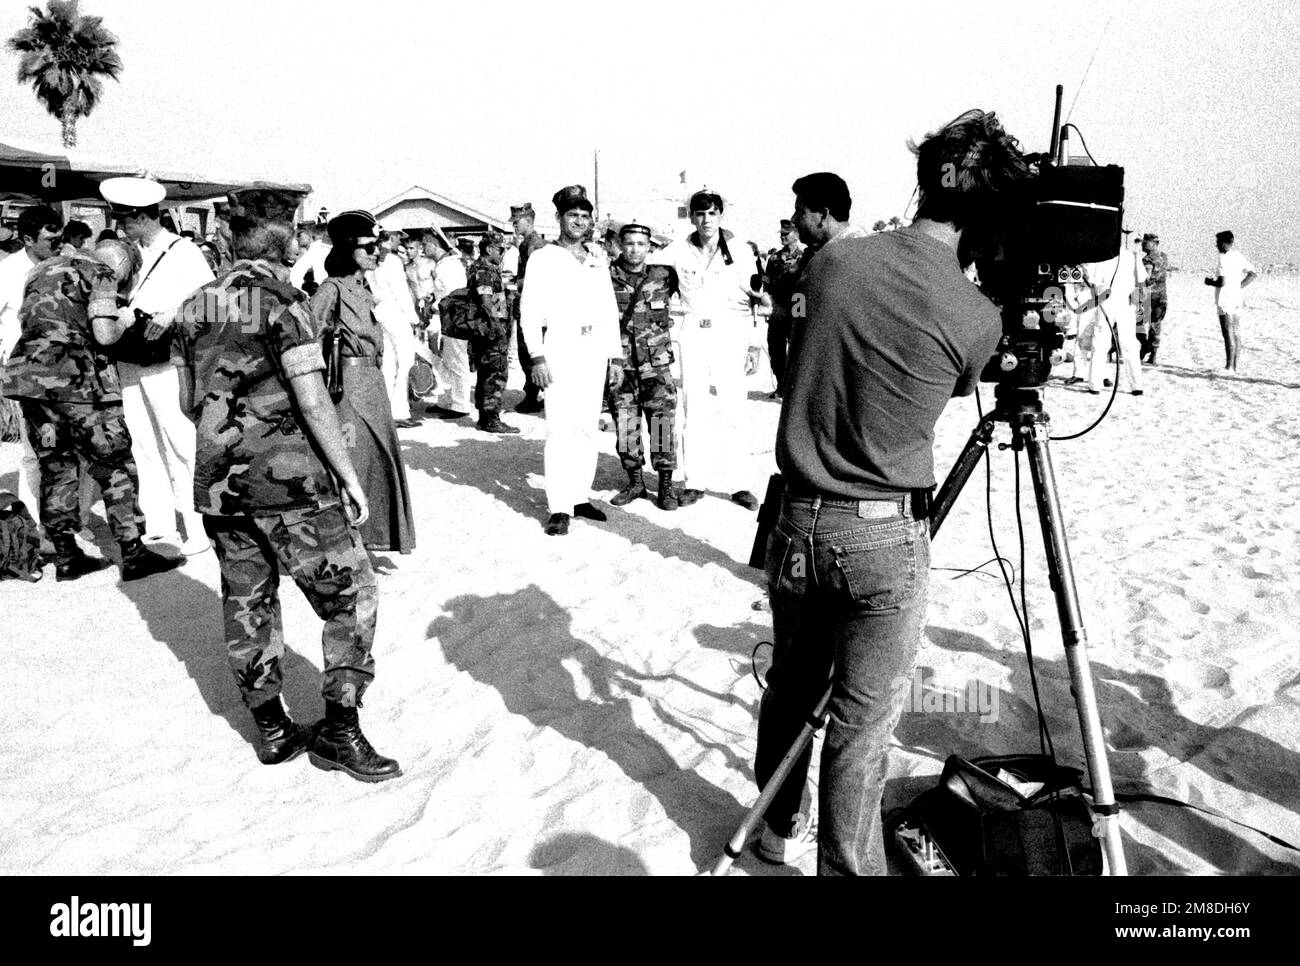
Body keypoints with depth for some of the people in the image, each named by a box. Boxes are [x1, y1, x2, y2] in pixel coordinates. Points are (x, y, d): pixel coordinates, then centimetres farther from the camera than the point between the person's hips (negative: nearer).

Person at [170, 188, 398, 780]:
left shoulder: (194, 307, 8)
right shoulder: (282, 300, -11)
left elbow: (188, 402, 14)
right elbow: (313, 402, -16)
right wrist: (350, 477, -10)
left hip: (219, 485, 7)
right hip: (291, 478, -7)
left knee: (248, 604, 14)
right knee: (351, 598, 4)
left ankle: (271, 729, 24)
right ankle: (339, 730, 4)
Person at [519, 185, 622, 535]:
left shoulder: (598, 259, 17)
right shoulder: (543, 258, 4)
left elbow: (610, 309, 17)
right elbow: (530, 311, -2)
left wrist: (615, 356, 11)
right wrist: (537, 357, -12)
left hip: (595, 348, 5)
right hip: (560, 345, -5)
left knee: (587, 427, 5)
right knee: (560, 428, -10)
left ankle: (581, 496, 12)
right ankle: (559, 508, -9)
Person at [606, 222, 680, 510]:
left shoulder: (663, 275, 2)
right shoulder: (606, 278, 0)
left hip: (656, 363, 0)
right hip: (620, 364, 1)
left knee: (662, 419, -2)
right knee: (625, 423, 5)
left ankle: (666, 484, 8)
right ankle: (635, 481, 19)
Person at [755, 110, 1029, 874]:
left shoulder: (832, 262, -3)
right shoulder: (977, 317, -13)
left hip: (799, 520, 5)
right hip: (886, 534, -4)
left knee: (792, 686, 21)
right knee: (862, 722, 6)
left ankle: (782, 828, 41)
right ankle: (848, 869, 19)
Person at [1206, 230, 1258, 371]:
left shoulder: (1224, 258, -15)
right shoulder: (1239, 256, 11)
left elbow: (1222, 282, -23)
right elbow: (1254, 274, 16)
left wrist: (1210, 282, -4)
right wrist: (1239, 286, 15)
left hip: (1225, 301, -8)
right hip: (1237, 300, 8)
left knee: (1228, 335, -6)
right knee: (1236, 334, 11)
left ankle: (1229, 366, -5)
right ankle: (1235, 366, 15)